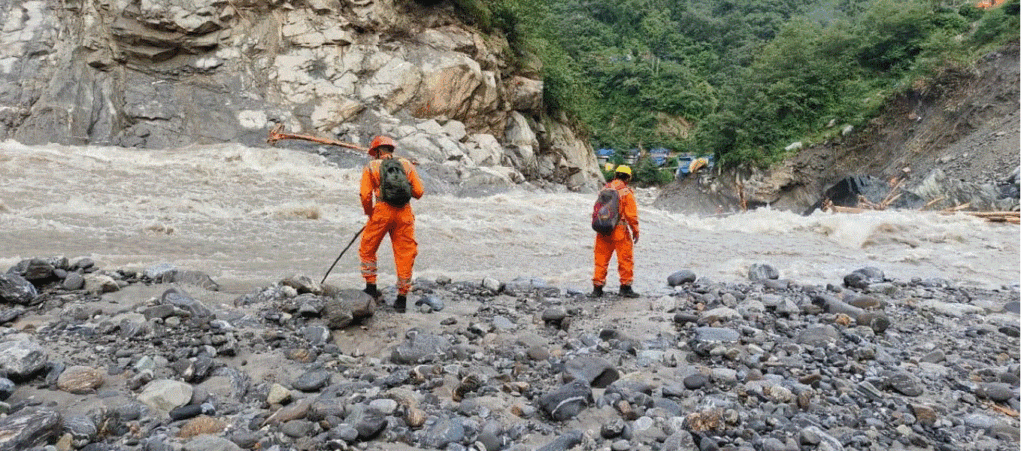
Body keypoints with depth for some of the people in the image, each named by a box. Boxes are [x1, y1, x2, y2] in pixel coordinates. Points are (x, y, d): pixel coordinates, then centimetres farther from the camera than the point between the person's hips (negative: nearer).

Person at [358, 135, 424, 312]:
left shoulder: (371, 166, 7)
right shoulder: (406, 165, 13)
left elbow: (365, 195, -2)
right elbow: (418, 192, 8)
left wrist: (369, 212, 14)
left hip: (382, 211, -2)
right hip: (405, 213, 2)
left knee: (367, 250, 18)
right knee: (405, 255, 7)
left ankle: (371, 288, 21)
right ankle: (402, 299, 11)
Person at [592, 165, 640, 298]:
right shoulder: (626, 193, -9)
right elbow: (631, 216, -10)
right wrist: (636, 232, 0)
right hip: (620, 231, -5)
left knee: (601, 258, 10)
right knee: (625, 259, 7)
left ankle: (597, 288, 13)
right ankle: (625, 286, 12)